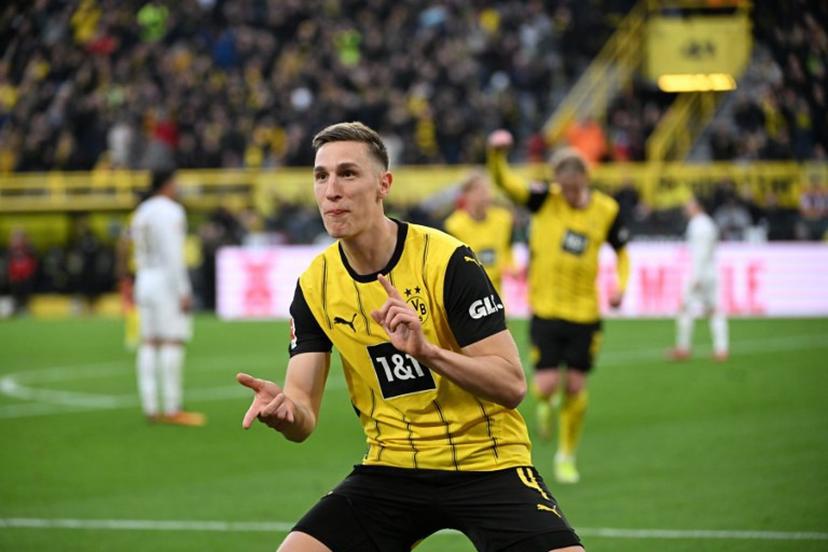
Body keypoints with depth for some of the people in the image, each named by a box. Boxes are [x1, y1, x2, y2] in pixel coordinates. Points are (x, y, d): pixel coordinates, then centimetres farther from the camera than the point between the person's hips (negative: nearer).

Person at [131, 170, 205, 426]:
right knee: (173, 342, -8)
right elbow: (173, 254, -17)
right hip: (168, 280, -8)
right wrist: (183, 291, -17)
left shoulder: (141, 212, 13)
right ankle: (172, 409, -11)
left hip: (145, 280, 8)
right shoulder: (170, 211, -11)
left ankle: (150, 407, 5)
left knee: (150, 344, 6)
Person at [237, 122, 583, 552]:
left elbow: (512, 384, -17)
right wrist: (284, 410, -30)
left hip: (485, 463, -3)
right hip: (391, 466, 4)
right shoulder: (315, 286, -2)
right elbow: (304, 420, -5)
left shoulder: (447, 261, -15)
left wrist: (427, 350, -33)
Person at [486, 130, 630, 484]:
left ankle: (567, 456, 24)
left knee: (575, 386, 4)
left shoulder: (606, 211, -3)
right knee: (547, 384, -10)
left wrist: (620, 284, -6)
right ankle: (545, 403, 30)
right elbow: (504, 183, -23)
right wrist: (497, 155, -43)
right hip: (546, 309, -1)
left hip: (584, 312, 1)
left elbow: (622, 251, 12)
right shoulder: (544, 200, -8)